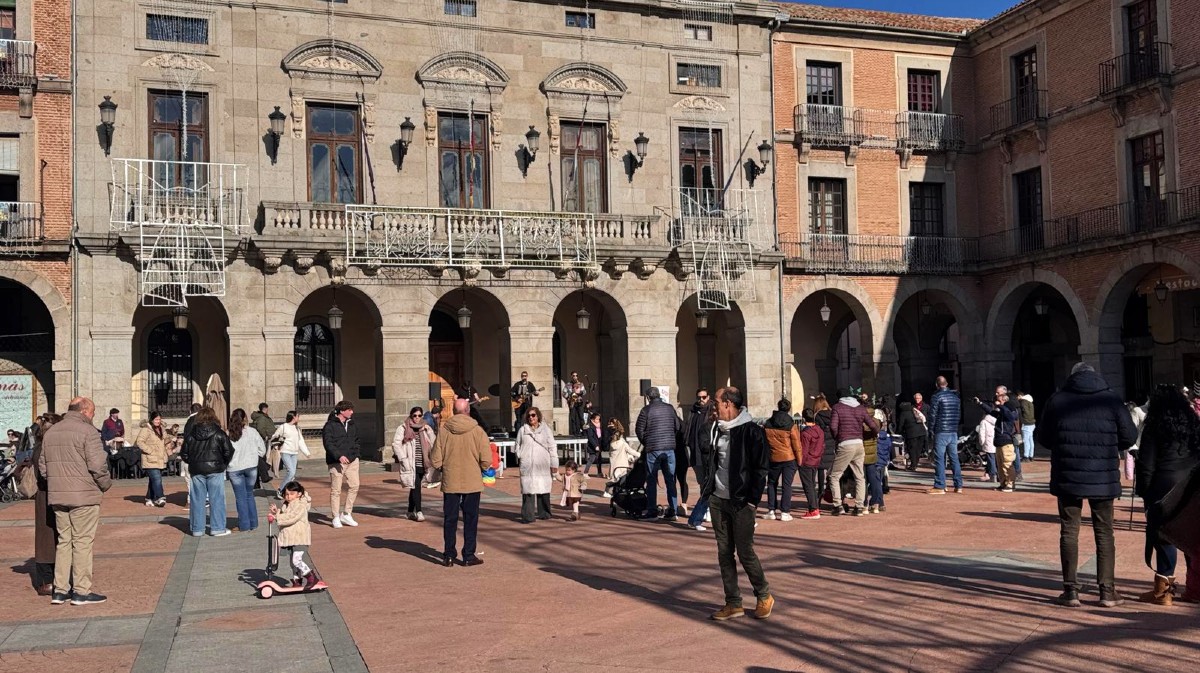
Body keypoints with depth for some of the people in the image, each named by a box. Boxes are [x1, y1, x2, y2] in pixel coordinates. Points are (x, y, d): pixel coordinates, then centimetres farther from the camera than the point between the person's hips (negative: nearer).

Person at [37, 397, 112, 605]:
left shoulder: (50, 432, 12)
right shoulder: (87, 431, -12)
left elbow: (42, 465, 15)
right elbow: (97, 465, -17)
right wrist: (105, 485, -2)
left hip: (57, 496, 7)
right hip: (84, 496, -7)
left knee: (64, 541, 14)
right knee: (82, 542, 0)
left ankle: (60, 590, 15)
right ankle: (81, 591, 3)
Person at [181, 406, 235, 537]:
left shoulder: (190, 435, 3)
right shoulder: (219, 434, -5)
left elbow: (184, 454, 5)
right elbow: (228, 451, -7)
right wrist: (223, 464, 9)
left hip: (196, 470, 3)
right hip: (215, 469, -3)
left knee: (197, 499, 8)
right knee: (216, 499, 2)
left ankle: (197, 528, 12)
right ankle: (217, 528, 3)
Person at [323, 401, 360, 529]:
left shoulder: (352, 425, 14)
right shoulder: (330, 425, -8)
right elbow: (328, 443, -16)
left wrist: (355, 454, 10)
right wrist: (339, 456, -26)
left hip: (352, 460, 6)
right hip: (336, 462, -6)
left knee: (354, 486, 2)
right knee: (336, 490, -1)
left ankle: (346, 514, 15)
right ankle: (335, 518, 9)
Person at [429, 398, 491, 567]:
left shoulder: (444, 430, -6)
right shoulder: (477, 431, -9)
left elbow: (435, 460, -5)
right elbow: (486, 461, -11)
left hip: (450, 482, 1)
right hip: (472, 483, -1)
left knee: (450, 519, 12)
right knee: (470, 519, 9)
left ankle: (449, 555, 16)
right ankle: (469, 556, 11)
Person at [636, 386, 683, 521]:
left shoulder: (646, 410, -6)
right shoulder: (669, 408, 5)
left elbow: (639, 429, -4)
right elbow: (678, 426, 10)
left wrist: (645, 443, 12)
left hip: (653, 449, -3)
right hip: (669, 448, 3)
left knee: (651, 480, 6)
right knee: (670, 479, 8)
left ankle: (652, 510, 6)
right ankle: (672, 510, 7)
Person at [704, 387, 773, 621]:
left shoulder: (751, 431, -12)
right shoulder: (717, 429, 10)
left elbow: (760, 468, -11)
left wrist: (753, 500, -14)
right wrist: (708, 488, 10)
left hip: (741, 503, -7)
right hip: (718, 500, 7)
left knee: (745, 552, -1)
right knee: (724, 552, 8)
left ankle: (764, 596, 21)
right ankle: (733, 603, 17)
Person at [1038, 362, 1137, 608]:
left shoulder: (1057, 400, -1)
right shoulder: (1111, 400, -2)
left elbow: (1041, 437, 5)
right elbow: (1129, 437, 2)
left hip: (1067, 477, 0)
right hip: (1103, 479, 0)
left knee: (1069, 531, 7)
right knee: (1104, 532, 10)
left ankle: (1071, 590, 6)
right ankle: (1107, 590, 11)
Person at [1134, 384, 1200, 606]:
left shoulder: (1155, 427, -5)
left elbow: (1146, 465, -6)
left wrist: (1143, 490, 2)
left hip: (1166, 489, -5)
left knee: (1163, 537, 0)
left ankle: (1163, 590, 2)